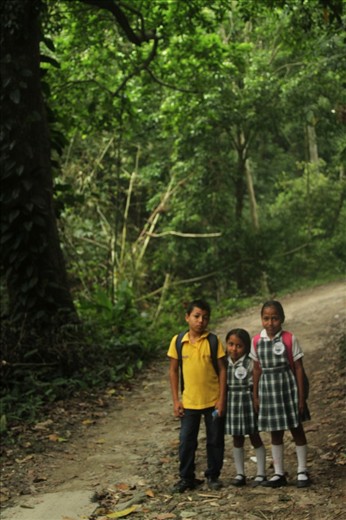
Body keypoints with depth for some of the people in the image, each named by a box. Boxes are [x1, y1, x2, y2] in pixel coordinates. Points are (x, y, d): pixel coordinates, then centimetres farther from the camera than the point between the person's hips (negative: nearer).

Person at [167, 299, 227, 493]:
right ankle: (186, 478, 20)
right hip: (189, 402, 1)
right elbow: (173, 370, 4)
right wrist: (176, 400, 1)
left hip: (213, 402, -1)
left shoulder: (214, 342, -7)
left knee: (215, 441, 9)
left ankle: (213, 476, 25)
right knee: (186, 441, 6)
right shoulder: (178, 341, -3)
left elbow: (222, 369, -3)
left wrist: (222, 399, -8)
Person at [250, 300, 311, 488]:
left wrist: (301, 395, -8)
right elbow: (257, 369, 7)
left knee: (296, 429, 7)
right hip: (268, 389, 3)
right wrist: (255, 395, 8)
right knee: (275, 432, 12)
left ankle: (302, 471, 20)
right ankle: (279, 474, 21)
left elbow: (298, 368, -6)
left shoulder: (290, 340, -9)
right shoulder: (257, 342, -1)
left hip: (288, 388, -3)